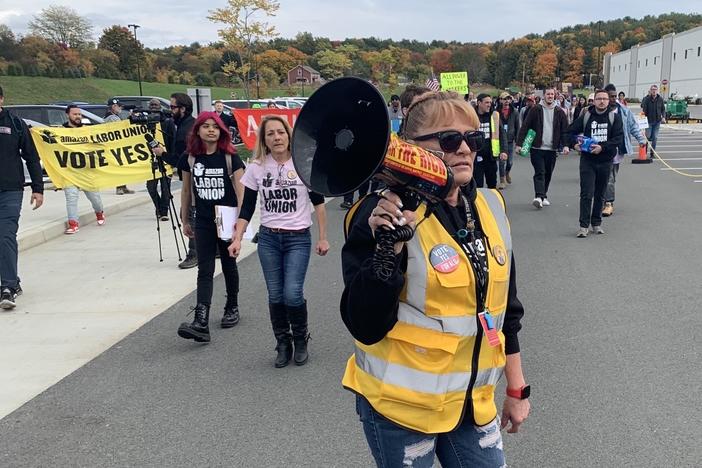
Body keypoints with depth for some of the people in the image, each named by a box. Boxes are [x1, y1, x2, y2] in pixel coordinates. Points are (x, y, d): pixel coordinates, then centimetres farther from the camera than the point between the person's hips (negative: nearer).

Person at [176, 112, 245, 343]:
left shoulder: (230, 157, -7)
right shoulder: (190, 158, 1)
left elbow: (240, 190, -8)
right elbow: (186, 190, 10)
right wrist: (185, 220, 13)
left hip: (227, 221, -2)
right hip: (203, 222, 2)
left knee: (229, 266, 13)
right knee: (205, 271, -5)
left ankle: (232, 308, 34)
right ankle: (201, 323, -12)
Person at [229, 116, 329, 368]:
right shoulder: (256, 168, -1)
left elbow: (318, 202, 0)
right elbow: (247, 207, 3)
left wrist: (323, 238, -1)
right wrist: (237, 239, -6)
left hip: (298, 238, -2)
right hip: (268, 239, 2)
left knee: (292, 293, -11)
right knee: (275, 295, 5)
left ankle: (301, 340, 15)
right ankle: (283, 344, 24)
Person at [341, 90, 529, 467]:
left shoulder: (491, 207, 1)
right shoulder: (387, 214, -17)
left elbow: (504, 309, 10)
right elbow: (365, 326, -20)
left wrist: (516, 388, 14)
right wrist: (388, 249, -32)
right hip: (401, 404, -5)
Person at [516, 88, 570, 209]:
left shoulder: (560, 112, 6)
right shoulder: (536, 110, -1)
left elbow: (565, 130, 5)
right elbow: (524, 128, -2)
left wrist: (565, 145, -10)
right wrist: (519, 144, -9)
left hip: (552, 149, 3)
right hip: (537, 148, -3)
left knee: (548, 174, 10)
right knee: (540, 172, -13)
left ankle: (543, 196, 22)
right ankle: (539, 196, -20)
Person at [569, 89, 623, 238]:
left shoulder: (614, 116, -2)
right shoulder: (586, 116, 0)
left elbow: (619, 138, -9)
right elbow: (571, 131, 9)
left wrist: (602, 147, -21)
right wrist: (575, 143, -10)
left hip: (605, 161, 1)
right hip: (587, 160, -1)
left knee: (600, 194, 12)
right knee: (586, 194, -7)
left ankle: (596, 223, 24)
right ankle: (584, 225, -2)